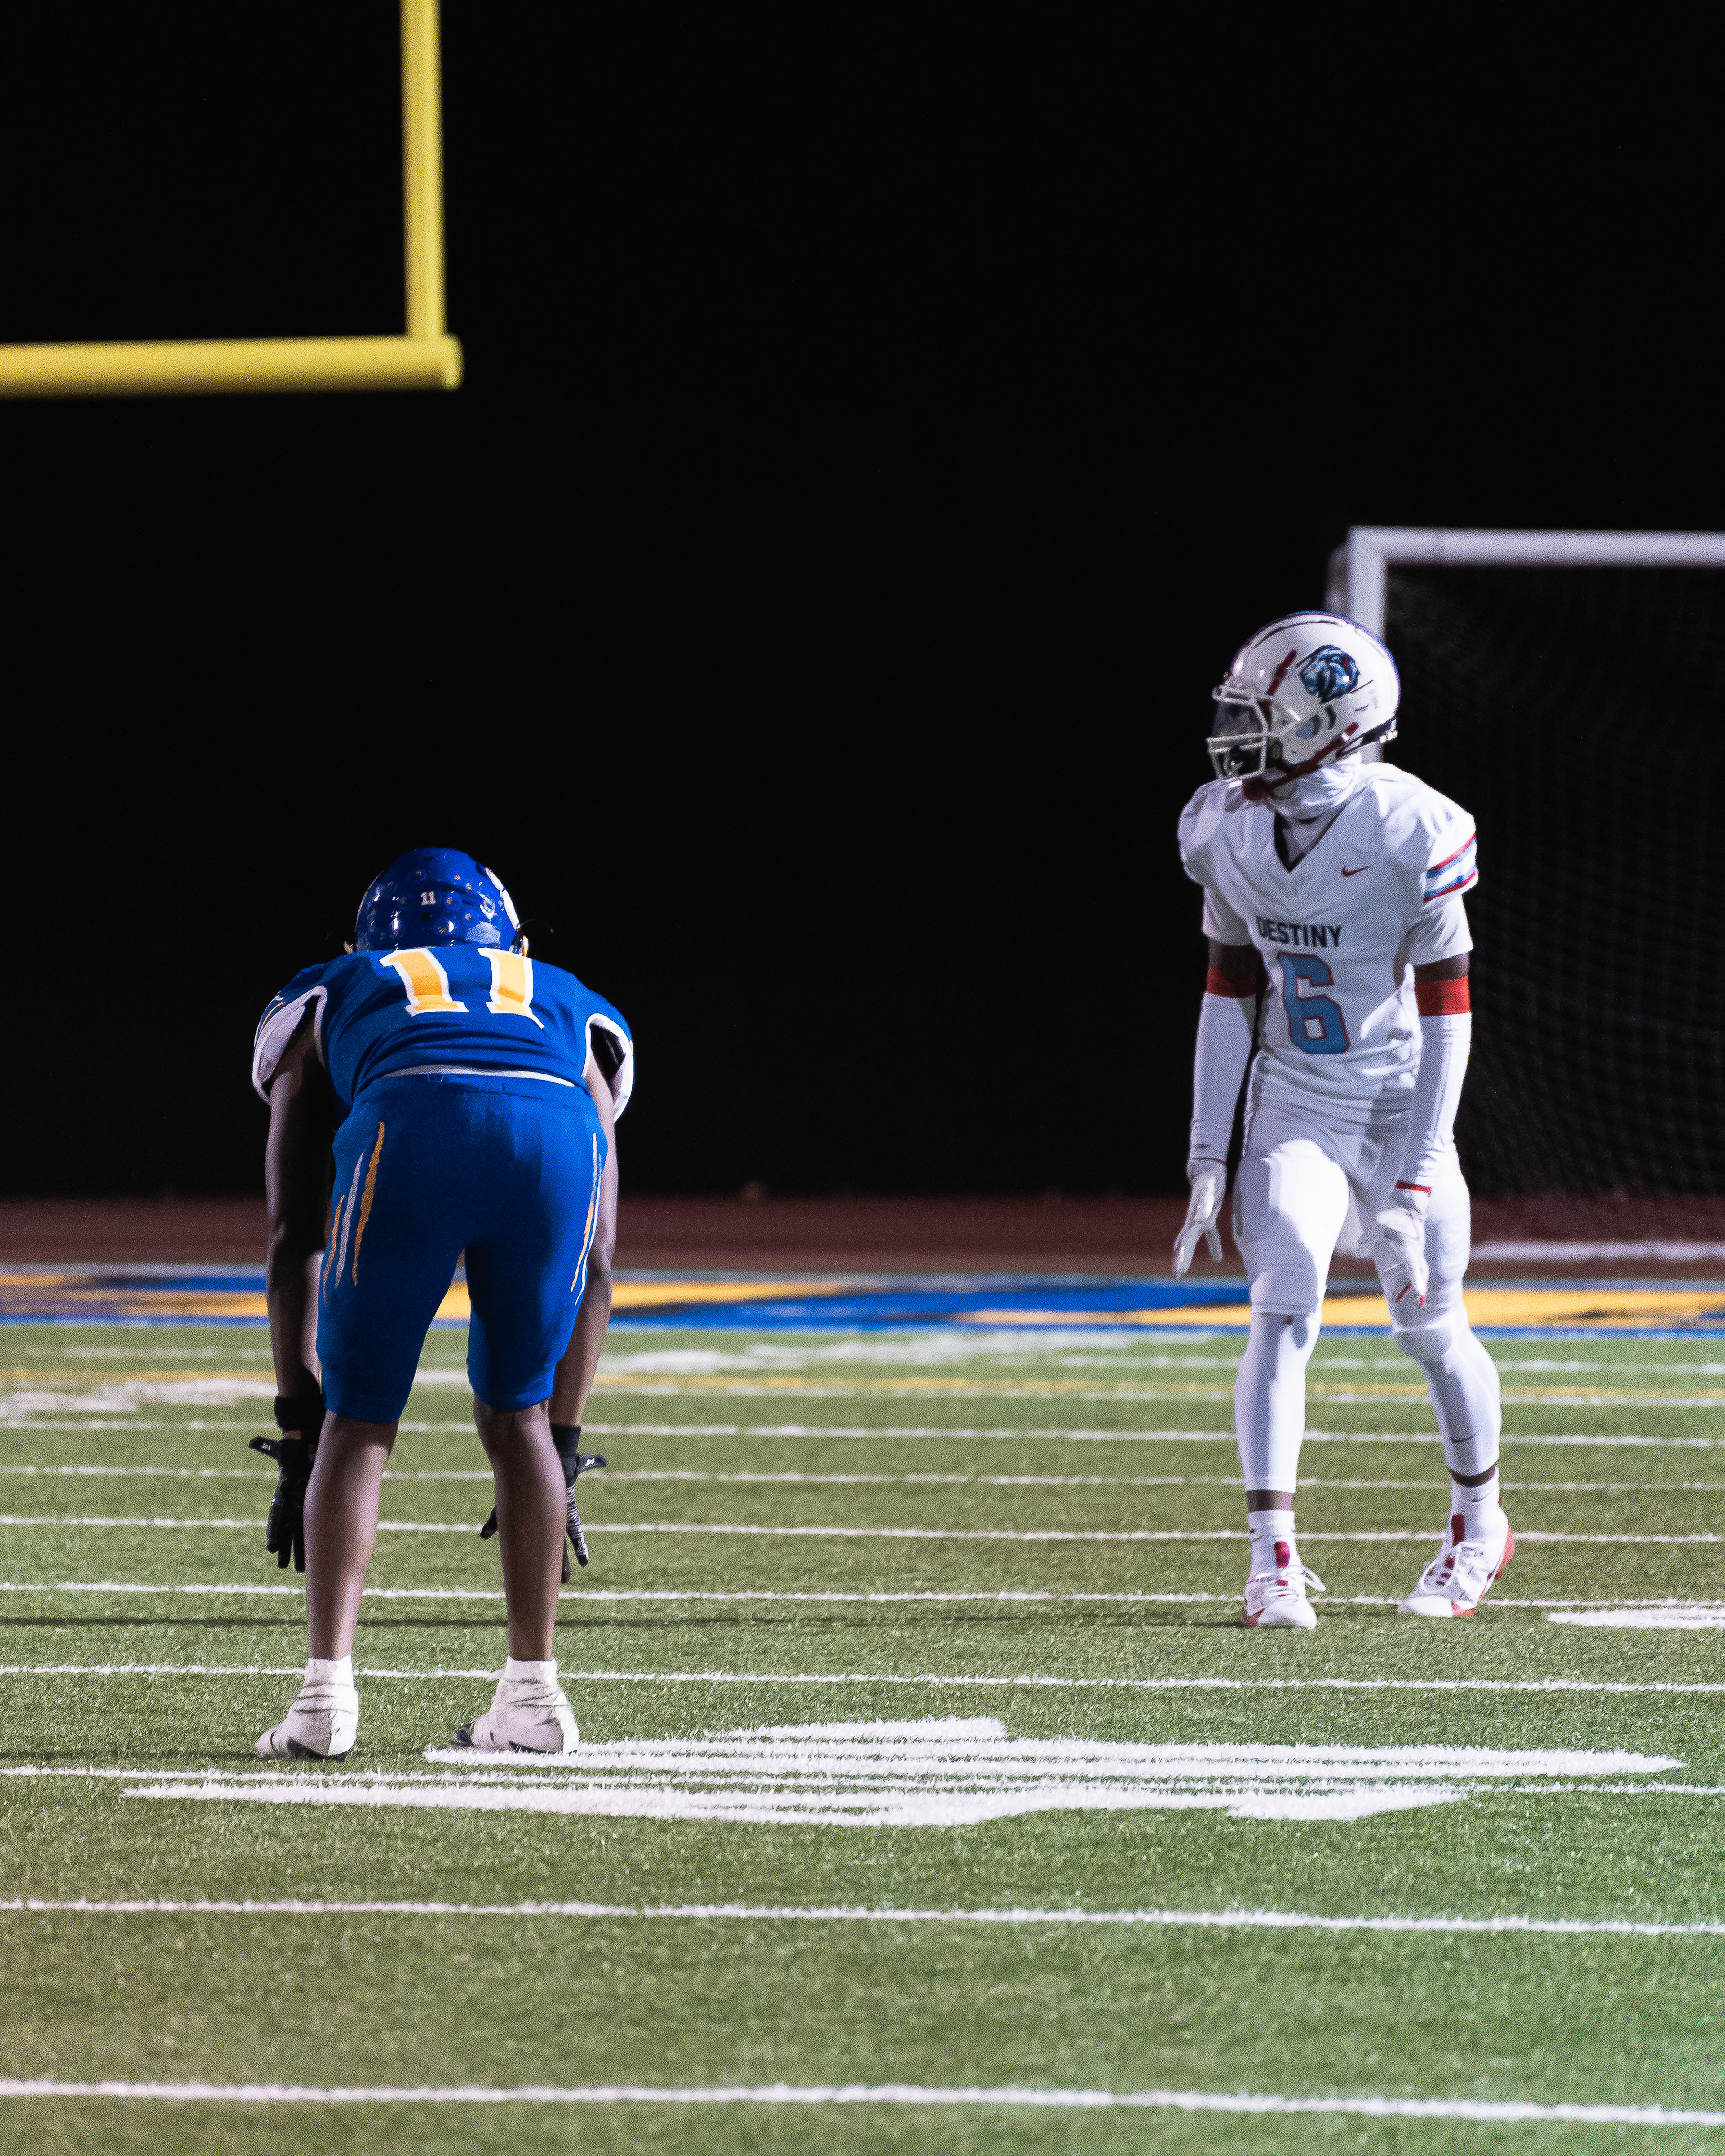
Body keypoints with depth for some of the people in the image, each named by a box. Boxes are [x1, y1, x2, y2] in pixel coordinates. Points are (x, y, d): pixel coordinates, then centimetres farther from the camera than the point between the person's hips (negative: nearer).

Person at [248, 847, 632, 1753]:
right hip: (556, 1135, 2)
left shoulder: (328, 1005, 39)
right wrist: (563, 1450, 42)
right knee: (516, 1416, 22)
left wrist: (297, 1438, 31)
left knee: (357, 1425, 14)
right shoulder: (573, 1012, 43)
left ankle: (327, 1694, 4)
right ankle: (532, 1692, 19)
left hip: (406, 1133, -2)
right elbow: (593, 1270, 39)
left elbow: (294, 1240, 31)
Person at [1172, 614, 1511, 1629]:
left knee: (1432, 1327, 5)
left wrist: (1418, 1178, -19)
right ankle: (1273, 1561, -14)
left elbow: (1446, 1008, -15)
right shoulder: (1226, 829, -4)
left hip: (1398, 1102, -3)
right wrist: (1209, 1157, 1)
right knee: (1285, 1310, -13)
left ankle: (1481, 1524, 30)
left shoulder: (1409, 831, -20)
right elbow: (1230, 991, 4)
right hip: (1294, 1106, 3)